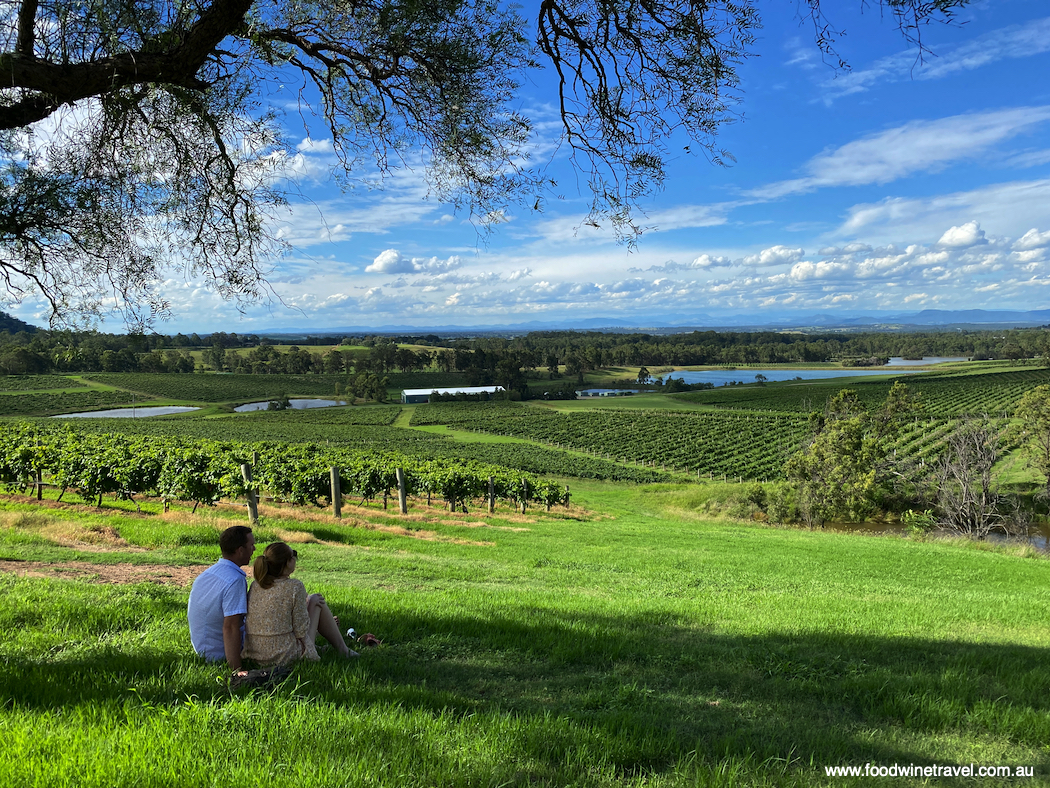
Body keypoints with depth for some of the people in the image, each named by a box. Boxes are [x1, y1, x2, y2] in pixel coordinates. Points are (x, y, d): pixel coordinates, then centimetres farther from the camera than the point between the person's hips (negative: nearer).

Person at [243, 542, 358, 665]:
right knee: (316, 600, 12)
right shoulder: (295, 587, -17)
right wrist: (311, 602, 3)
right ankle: (343, 650, 22)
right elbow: (301, 632, -14)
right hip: (286, 657, -6)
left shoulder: (255, 586, 1)